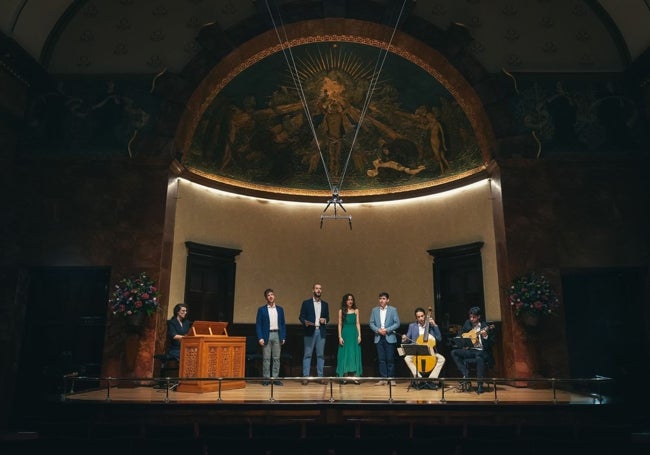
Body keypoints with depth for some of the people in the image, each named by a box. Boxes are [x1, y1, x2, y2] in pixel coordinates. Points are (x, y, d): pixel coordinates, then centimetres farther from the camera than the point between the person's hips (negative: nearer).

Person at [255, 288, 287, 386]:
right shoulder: (261, 309, 2)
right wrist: (260, 338, -10)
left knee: (276, 358, 4)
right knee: (266, 358, 1)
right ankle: (266, 378, 8)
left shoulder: (280, 309, 11)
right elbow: (258, 325, -1)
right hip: (266, 335, -2)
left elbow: (283, 324, 11)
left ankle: (275, 378, 11)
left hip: (277, 335, 2)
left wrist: (283, 337, 4)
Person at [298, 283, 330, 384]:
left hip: (321, 332, 3)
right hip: (310, 331, -3)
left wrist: (325, 320, -5)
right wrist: (305, 322, -19)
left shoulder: (325, 304, 13)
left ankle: (320, 376, 12)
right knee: (307, 354, -1)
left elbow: (327, 318, 17)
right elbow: (301, 317, 0)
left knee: (320, 355, 5)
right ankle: (305, 376, 3)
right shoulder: (306, 303, 3)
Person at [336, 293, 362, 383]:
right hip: (345, 334, -1)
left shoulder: (356, 310, 6)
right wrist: (340, 336, -4)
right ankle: (344, 377, 7)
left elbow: (358, 323, 6)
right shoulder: (341, 311, 3)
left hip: (354, 334, 1)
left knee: (355, 354, 2)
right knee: (345, 355, 2)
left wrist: (359, 335, -2)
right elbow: (340, 324, 2)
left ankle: (355, 376, 5)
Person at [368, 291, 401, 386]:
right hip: (379, 338, 2)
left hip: (390, 338, -2)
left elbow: (397, 323, -3)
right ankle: (383, 379, 9)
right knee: (381, 359, 3)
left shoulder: (393, 310, 2)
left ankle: (391, 378, 9)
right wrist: (378, 330, -11)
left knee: (390, 359, 0)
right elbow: (371, 323, 7)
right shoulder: (374, 310, 8)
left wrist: (387, 330, -13)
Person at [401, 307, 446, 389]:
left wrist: (435, 325, -8)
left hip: (429, 352, 1)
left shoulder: (431, 325, 5)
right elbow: (408, 339, 6)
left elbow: (439, 339, -2)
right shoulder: (412, 326, 7)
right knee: (407, 358, -28)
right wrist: (405, 339, -18)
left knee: (442, 359, -24)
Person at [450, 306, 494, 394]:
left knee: (479, 357, -39)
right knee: (454, 352, -15)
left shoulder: (485, 326, -5)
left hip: (482, 351, -6)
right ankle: (466, 375, -15)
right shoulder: (467, 323, 10)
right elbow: (459, 335, 20)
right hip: (469, 350, 6)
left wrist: (485, 336, -29)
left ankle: (480, 384, -29)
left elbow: (492, 343, -10)